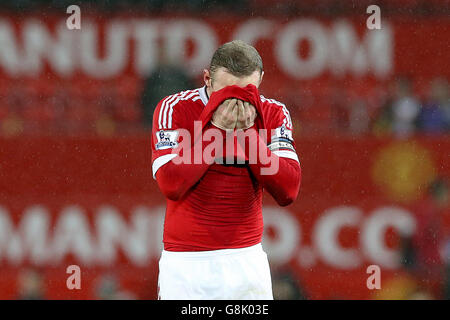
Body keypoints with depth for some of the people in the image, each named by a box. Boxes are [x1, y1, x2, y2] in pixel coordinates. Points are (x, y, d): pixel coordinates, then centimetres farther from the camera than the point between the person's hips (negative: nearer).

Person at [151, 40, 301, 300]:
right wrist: (218, 129, -18)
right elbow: (171, 186, -19)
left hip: (248, 259, 2)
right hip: (185, 261, -2)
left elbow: (288, 192, -11)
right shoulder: (175, 109, -6)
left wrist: (247, 131, -16)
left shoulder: (273, 114, 1)